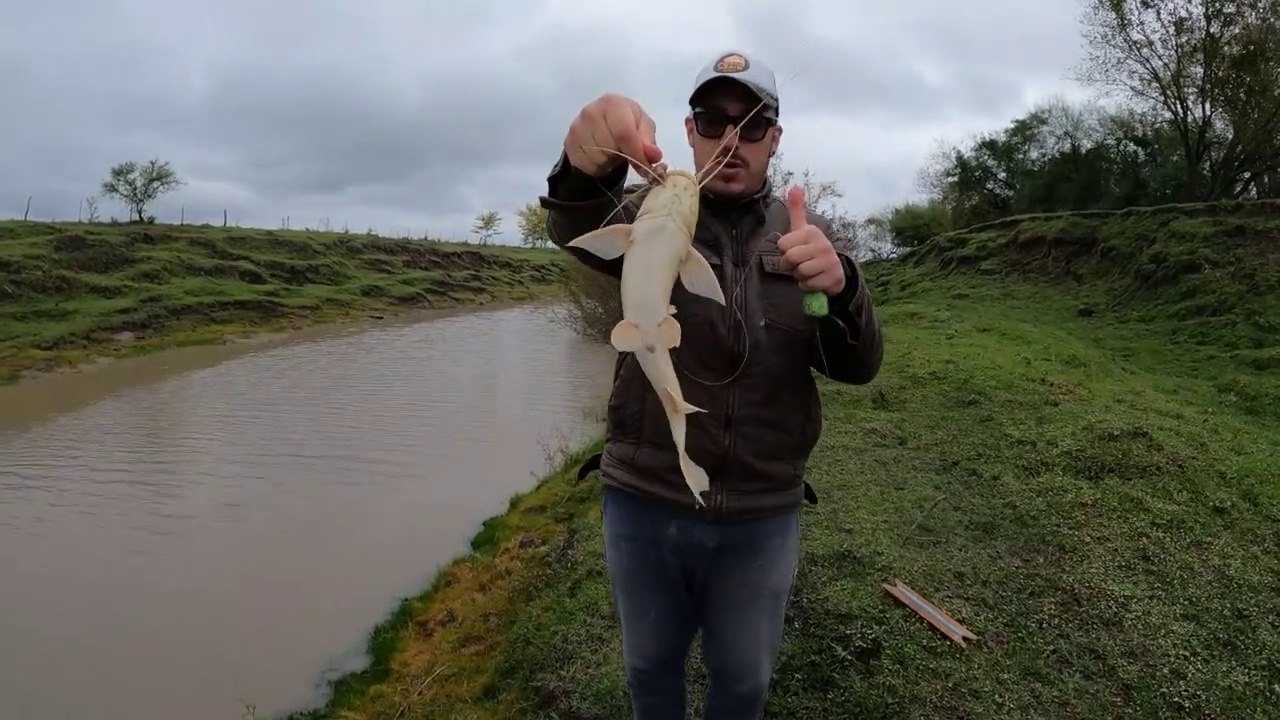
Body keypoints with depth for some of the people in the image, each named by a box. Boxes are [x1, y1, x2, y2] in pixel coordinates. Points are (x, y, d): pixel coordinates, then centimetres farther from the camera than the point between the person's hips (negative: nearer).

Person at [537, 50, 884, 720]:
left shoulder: (807, 235, 2)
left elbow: (857, 366, -8)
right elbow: (579, 232, -25)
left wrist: (838, 286, -30)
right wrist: (588, 167, -49)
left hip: (762, 516, 1)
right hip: (644, 504, 0)